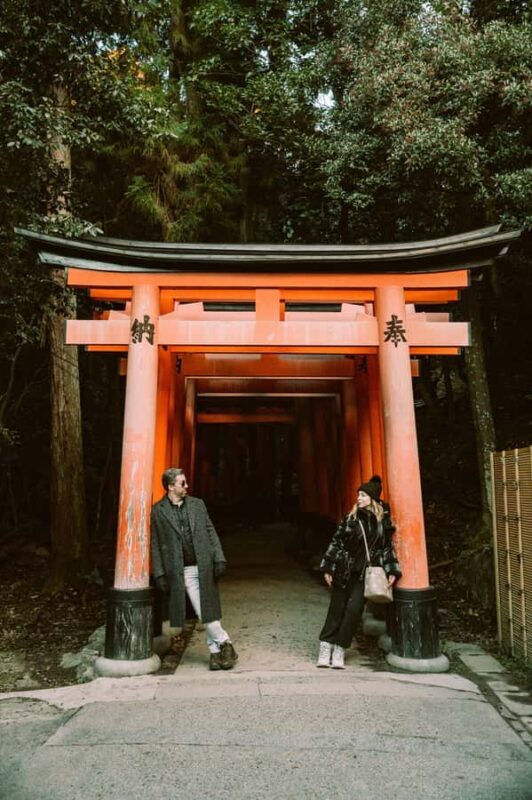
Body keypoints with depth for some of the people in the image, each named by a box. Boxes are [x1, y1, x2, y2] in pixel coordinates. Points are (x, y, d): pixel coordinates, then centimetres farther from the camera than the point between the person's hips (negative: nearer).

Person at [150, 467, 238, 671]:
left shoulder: (197, 504, 9)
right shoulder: (157, 511, 1)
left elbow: (211, 532, 8)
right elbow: (155, 545, 1)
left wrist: (219, 559, -1)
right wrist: (160, 574, -3)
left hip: (204, 566, 2)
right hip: (181, 571, -2)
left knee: (209, 610, 3)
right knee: (203, 614, 0)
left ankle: (215, 650, 18)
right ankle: (224, 642, 17)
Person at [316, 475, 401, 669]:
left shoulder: (384, 520, 1)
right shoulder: (351, 517, -1)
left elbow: (387, 547, 8)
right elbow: (336, 542, 2)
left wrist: (391, 571, 0)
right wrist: (328, 568, -1)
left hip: (365, 574, 0)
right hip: (344, 571, 0)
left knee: (354, 610, -5)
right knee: (336, 610, 3)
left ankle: (339, 652, 8)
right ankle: (325, 651, 10)